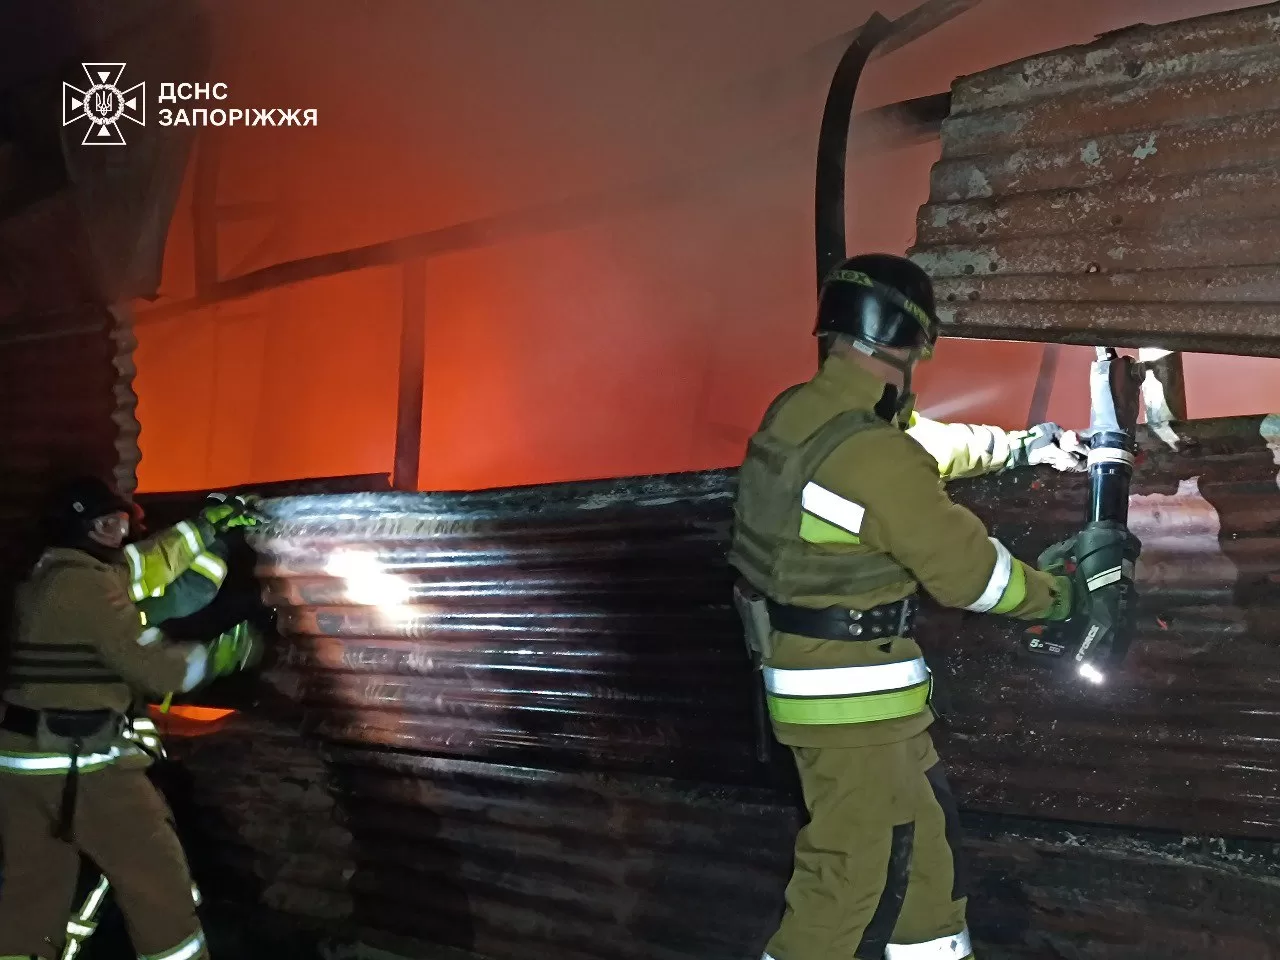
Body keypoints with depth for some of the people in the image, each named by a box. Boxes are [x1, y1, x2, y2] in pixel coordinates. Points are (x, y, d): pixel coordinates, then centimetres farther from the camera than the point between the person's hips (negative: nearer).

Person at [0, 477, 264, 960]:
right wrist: (227, 650, -4)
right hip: (83, 762, -9)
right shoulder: (88, 583, -15)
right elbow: (155, 664, -16)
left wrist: (205, 527, 26)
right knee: (158, 883, 2)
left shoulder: (48, 576, 14)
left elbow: (139, 568, 22)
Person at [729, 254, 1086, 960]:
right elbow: (969, 570, -13)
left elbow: (924, 441, 18)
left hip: (805, 663, 9)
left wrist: (1020, 446, 28)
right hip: (850, 687, -9)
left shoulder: (798, 412, 1)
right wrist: (1058, 595, 5)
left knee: (920, 822, 22)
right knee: (856, 865, 2)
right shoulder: (879, 458, -25)